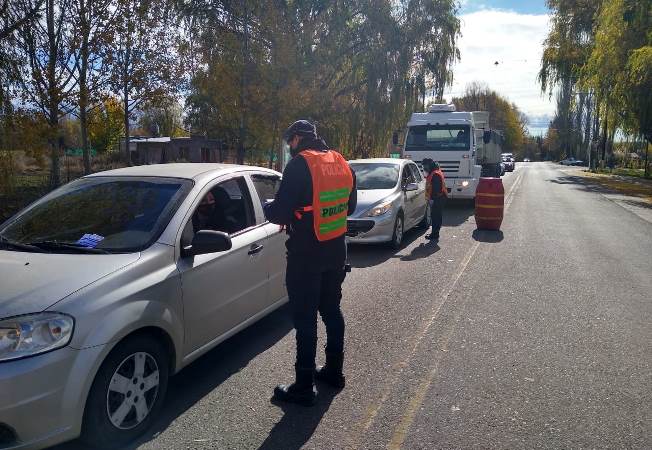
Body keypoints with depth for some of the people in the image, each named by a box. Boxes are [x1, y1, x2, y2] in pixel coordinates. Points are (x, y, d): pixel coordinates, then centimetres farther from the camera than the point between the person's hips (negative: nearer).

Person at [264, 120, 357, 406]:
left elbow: (280, 213, -20)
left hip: (306, 255, -7)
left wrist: (267, 208, 2)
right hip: (336, 250, 7)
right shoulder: (341, 163, 7)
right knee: (331, 310, 20)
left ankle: (304, 387, 12)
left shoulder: (300, 165, -16)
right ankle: (334, 371, 33)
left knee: (305, 318, 2)